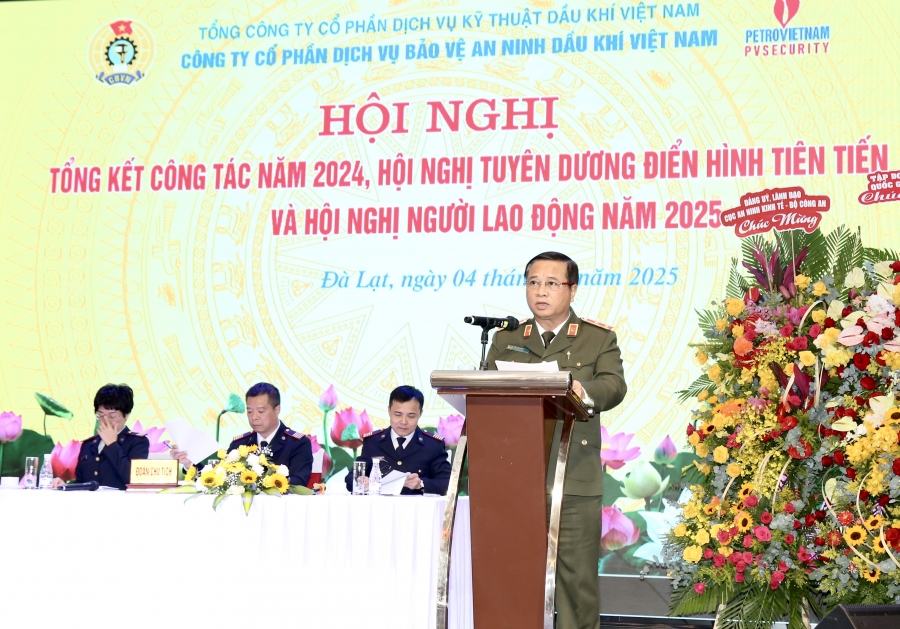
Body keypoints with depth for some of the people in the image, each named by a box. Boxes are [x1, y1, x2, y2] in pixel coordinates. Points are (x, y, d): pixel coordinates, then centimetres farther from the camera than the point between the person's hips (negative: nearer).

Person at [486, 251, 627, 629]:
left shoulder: (599, 339, 9)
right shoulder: (505, 341, 18)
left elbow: (614, 385, -7)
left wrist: (583, 391, -30)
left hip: (576, 483, -2)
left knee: (577, 576, -1)